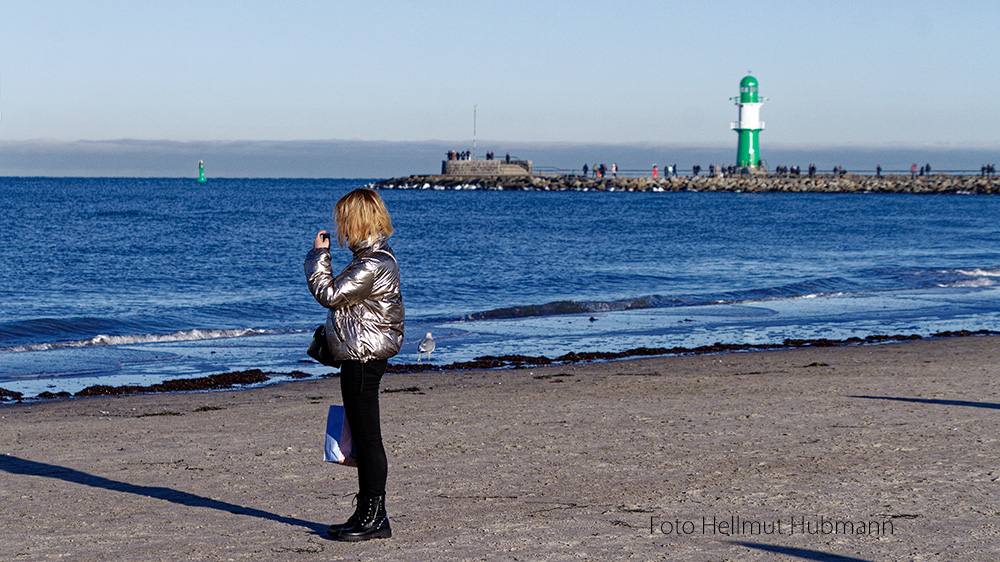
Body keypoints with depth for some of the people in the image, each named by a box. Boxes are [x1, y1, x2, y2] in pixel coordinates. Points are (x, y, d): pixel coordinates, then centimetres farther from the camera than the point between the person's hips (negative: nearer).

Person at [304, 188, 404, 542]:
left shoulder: (372, 265, -20)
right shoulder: (375, 258, 14)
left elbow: (330, 295, -17)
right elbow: (343, 297, 22)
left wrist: (318, 256, -7)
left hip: (363, 359, -11)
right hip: (362, 356, 11)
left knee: (367, 437, -5)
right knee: (362, 437, 14)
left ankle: (375, 519, 0)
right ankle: (366, 514, 21)